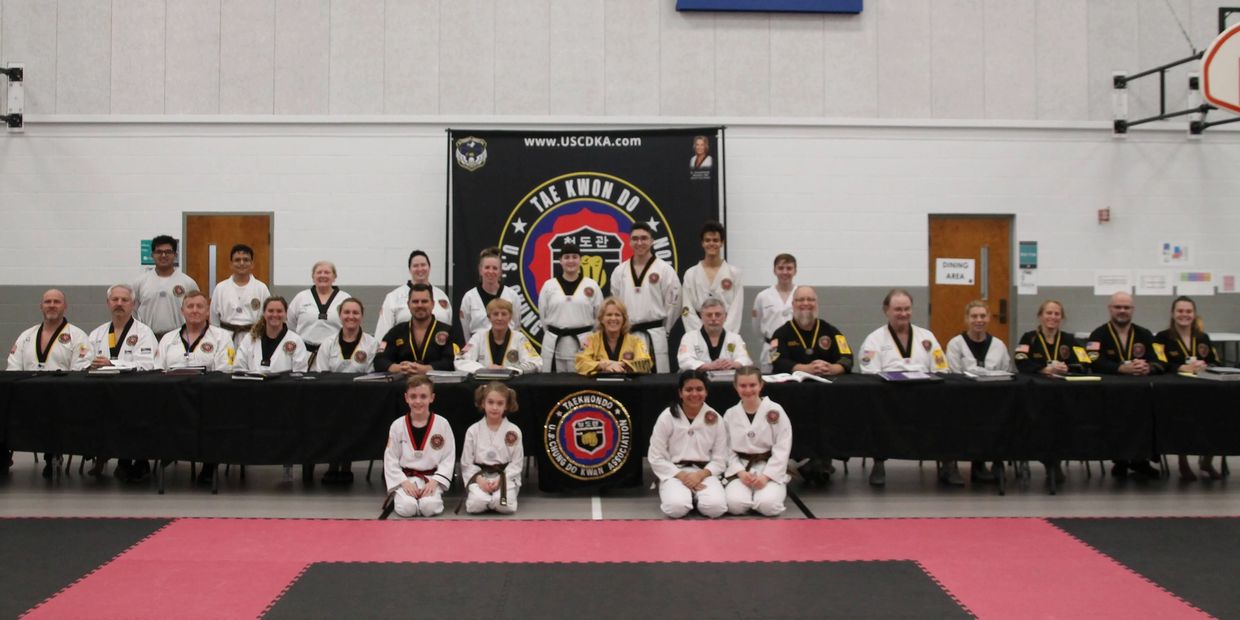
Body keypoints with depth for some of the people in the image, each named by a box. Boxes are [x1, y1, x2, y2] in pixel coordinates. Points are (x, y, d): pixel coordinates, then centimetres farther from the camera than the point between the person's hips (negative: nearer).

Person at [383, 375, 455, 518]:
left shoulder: (442, 424, -3)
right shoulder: (397, 426, -1)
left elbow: (448, 458, -2)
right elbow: (390, 459, 1)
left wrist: (435, 481, -13)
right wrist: (404, 482, -11)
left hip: (432, 478, -1)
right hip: (406, 478, 1)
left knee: (430, 507, -29)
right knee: (407, 508, -26)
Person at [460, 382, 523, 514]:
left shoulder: (513, 431, 0)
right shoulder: (473, 431, 1)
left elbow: (517, 462, -1)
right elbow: (467, 462, 2)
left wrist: (501, 479, -15)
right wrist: (479, 479, -15)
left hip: (505, 476, 0)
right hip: (479, 476, 0)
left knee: (504, 505, -30)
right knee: (476, 505, -29)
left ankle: (494, 499, 5)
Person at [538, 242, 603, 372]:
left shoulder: (591, 285, 4)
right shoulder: (548, 285, 5)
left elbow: (600, 315, 9)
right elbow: (543, 315, 11)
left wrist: (589, 335, 8)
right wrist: (556, 332, 12)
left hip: (583, 342, -1)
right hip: (555, 343, 1)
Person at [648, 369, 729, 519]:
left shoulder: (714, 419, 1)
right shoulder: (667, 417, -4)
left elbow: (720, 459, 3)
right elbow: (656, 458, -4)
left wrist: (700, 475, -17)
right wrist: (683, 476, -15)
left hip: (704, 473, 2)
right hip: (675, 473, -1)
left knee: (715, 507, -29)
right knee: (676, 507, -32)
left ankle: (697, 494, 4)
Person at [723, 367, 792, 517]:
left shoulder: (775, 411, -6)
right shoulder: (730, 415, 3)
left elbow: (782, 449, -8)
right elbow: (728, 449, 4)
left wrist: (765, 476, -15)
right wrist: (741, 472, -12)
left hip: (770, 469, -2)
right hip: (740, 469, 2)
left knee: (768, 506, -28)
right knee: (735, 504, -26)